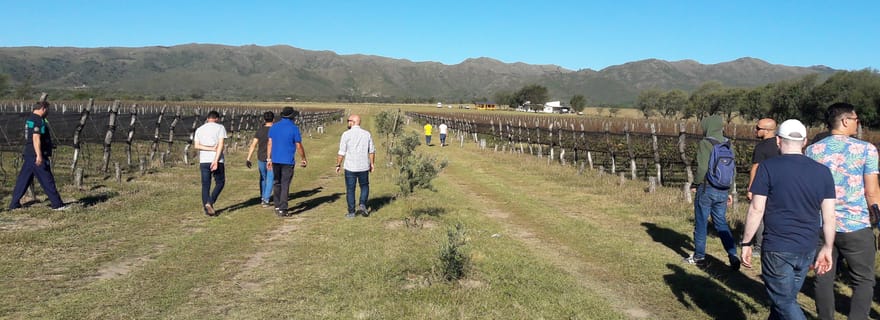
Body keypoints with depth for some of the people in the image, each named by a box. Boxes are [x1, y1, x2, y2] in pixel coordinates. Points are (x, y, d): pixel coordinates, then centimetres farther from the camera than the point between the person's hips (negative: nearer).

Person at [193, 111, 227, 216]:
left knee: (205, 185, 8)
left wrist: (211, 148, -7)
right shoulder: (220, 128, 1)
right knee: (220, 182, 11)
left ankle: (207, 209, 8)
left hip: (204, 161, 4)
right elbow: (220, 144, -12)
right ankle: (210, 203, -7)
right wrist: (216, 160, -17)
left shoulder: (199, 129, 12)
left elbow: (196, 146, -1)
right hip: (216, 160, -3)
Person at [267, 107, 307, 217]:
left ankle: (277, 206, 21)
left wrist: (268, 159, 10)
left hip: (275, 160, 4)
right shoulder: (294, 128, -9)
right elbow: (299, 146, -6)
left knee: (276, 183, 16)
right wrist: (304, 159, 7)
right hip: (288, 161, -4)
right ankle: (282, 209, -1)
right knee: (285, 185, 0)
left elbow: (270, 144, 5)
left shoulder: (274, 127, 5)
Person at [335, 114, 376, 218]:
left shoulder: (346, 134, -8)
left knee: (350, 190, 7)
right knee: (364, 186, 20)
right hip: (364, 167, 2)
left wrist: (338, 165, 3)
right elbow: (372, 151, 4)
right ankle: (362, 204, 1)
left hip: (350, 167, -2)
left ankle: (351, 212, 10)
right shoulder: (367, 134, 1)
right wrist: (371, 164, 14)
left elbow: (341, 152, -8)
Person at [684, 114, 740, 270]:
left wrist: (695, 184, -4)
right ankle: (732, 254, 2)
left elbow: (702, 168, -20)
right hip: (723, 191, 6)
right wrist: (728, 191, 18)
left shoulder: (706, 143, -13)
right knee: (721, 223, 14)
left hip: (707, 189, -6)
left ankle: (699, 256, 16)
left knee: (701, 223, 7)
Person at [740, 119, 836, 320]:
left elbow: (756, 209, -12)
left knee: (785, 302, 3)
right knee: (786, 298, 19)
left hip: (777, 249, -5)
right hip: (807, 249, 6)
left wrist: (746, 243, -4)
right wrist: (827, 248, 15)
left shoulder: (768, 167, -10)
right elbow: (829, 216, 5)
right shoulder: (822, 172, 4)